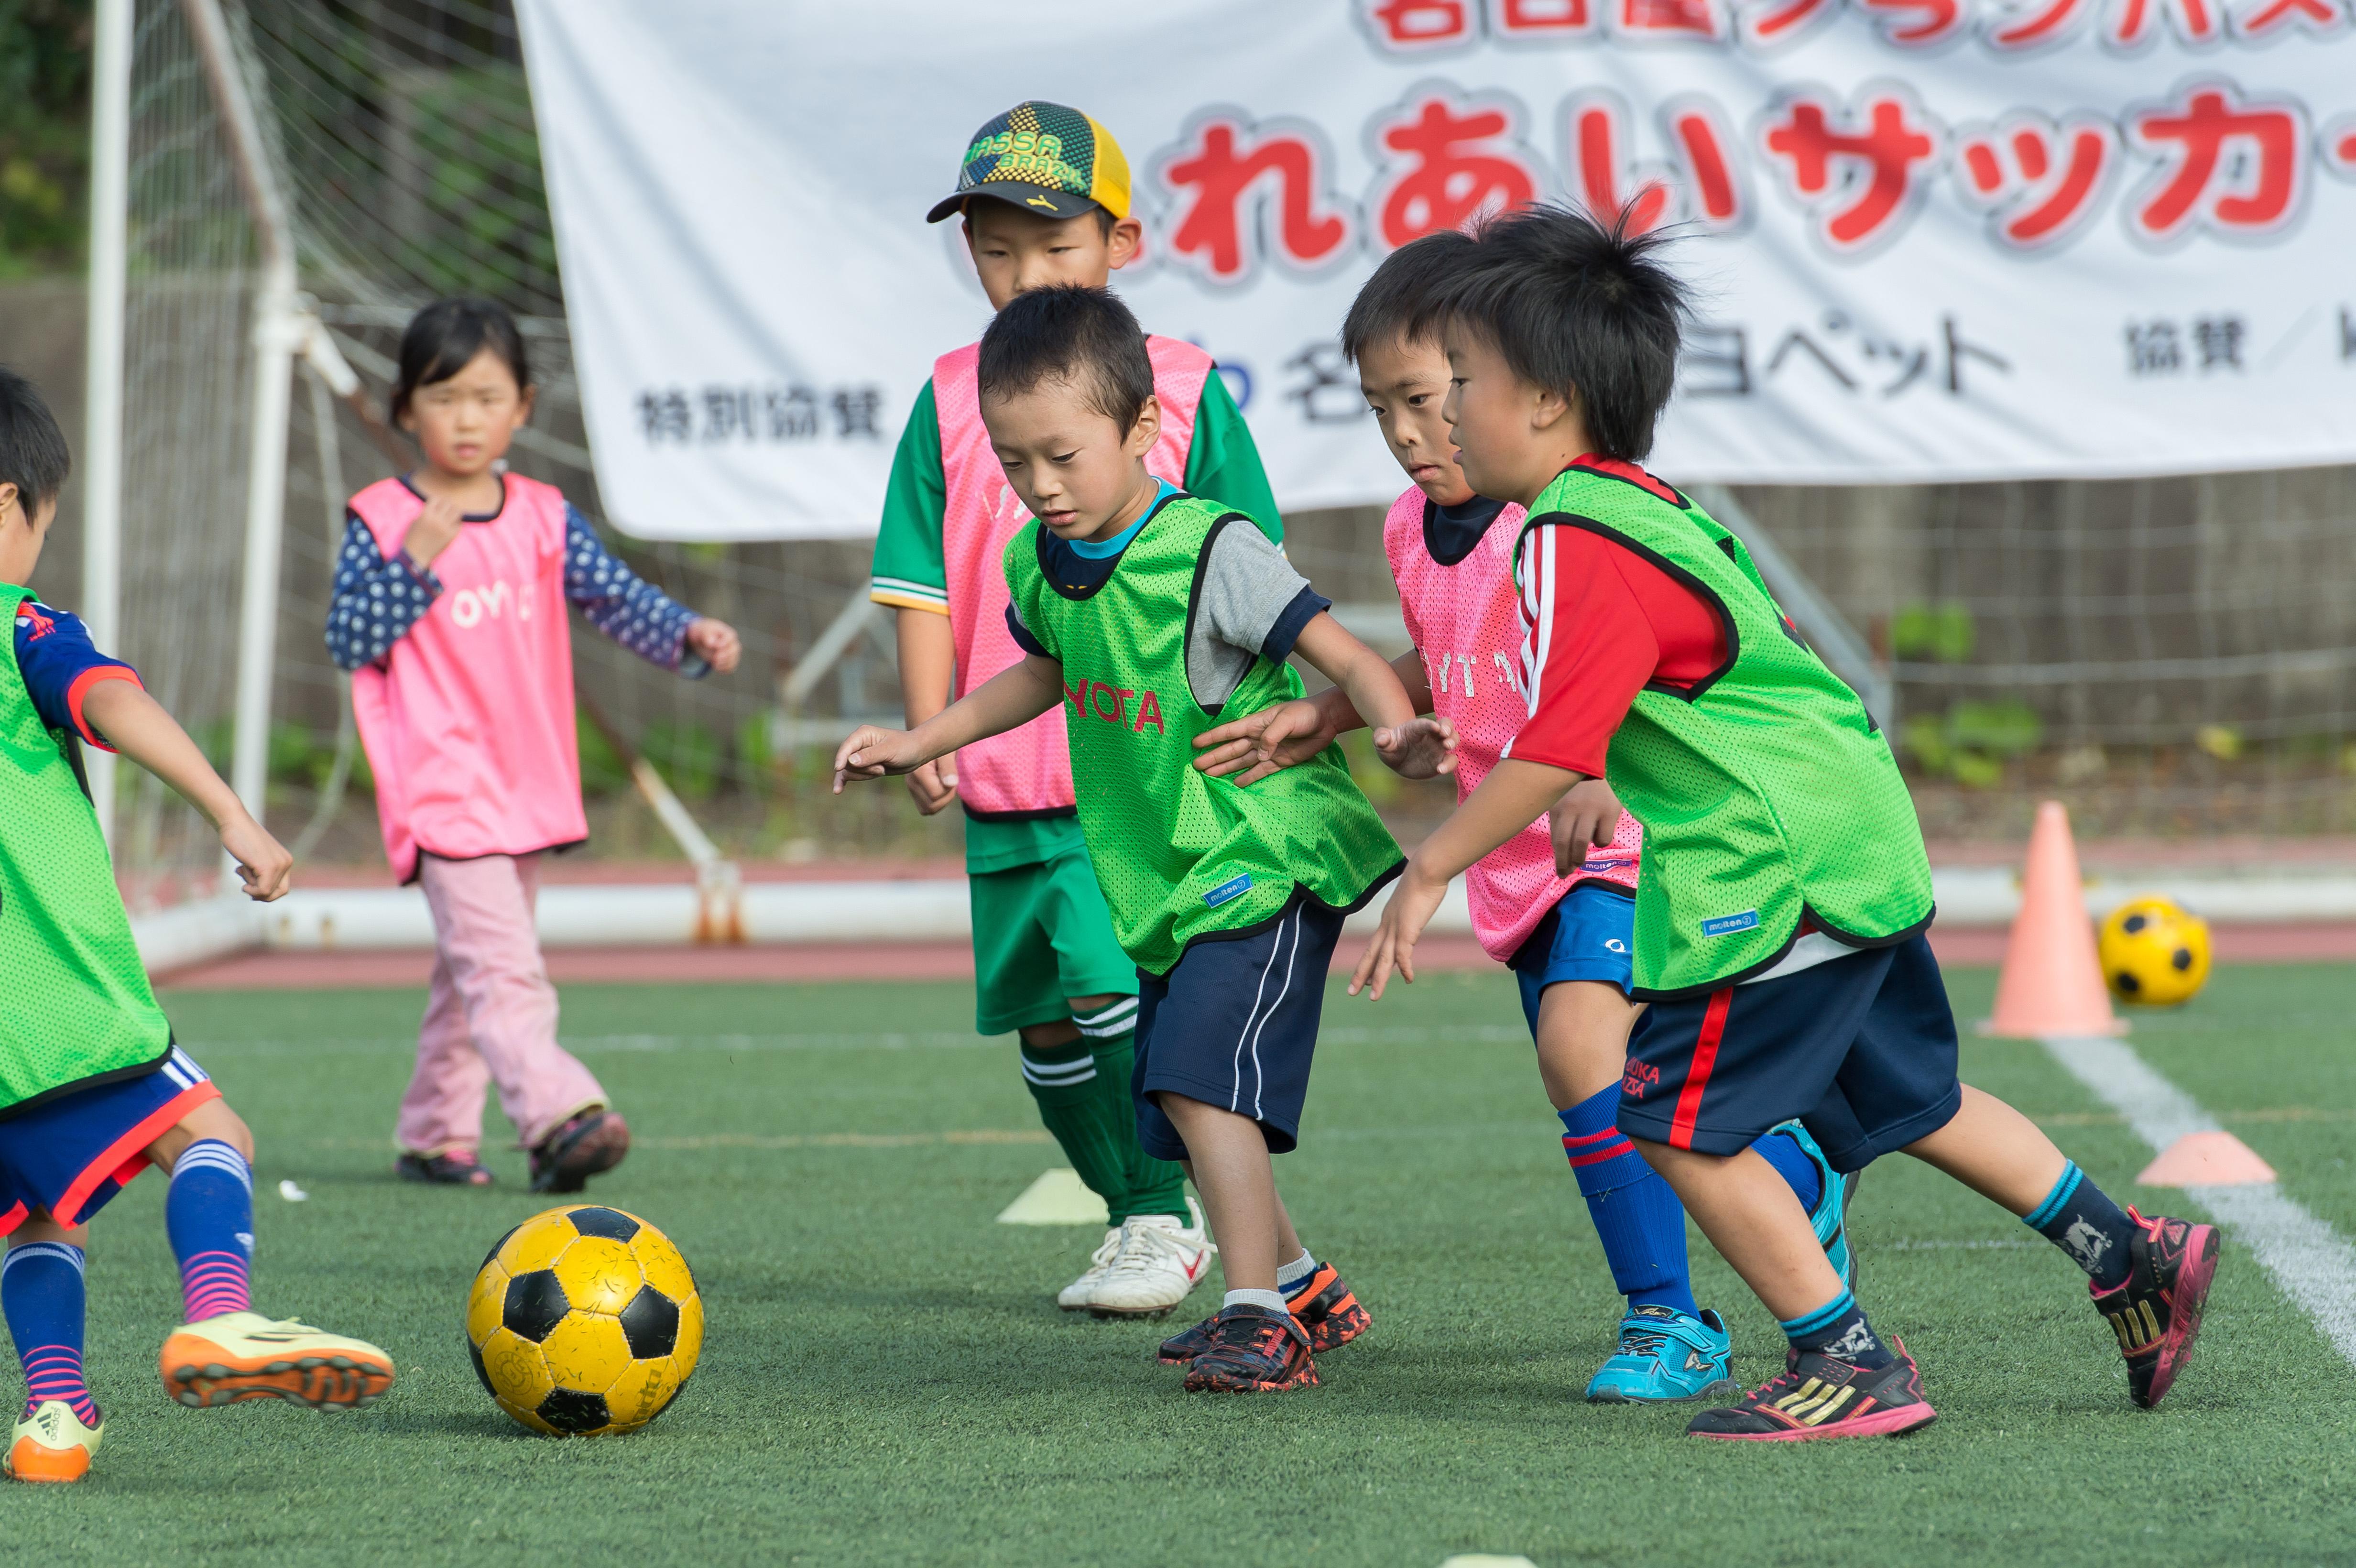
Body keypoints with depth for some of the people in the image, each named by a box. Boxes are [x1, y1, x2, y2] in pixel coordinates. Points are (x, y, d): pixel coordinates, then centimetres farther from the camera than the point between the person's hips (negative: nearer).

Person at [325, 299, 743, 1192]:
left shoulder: (544, 519, 9)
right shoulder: (380, 522, -4)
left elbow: (616, 597, 4)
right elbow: (347, 640, -9)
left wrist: (688, 635, -14)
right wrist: (413, 565, -21)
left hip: (528, 782, 6)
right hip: (441, 782, -6)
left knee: (473, 969, 14)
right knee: (500, 964, -18)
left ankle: (436, 1133, 23)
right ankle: (557, 1114, -31)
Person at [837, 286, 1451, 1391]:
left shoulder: (1212, 551, -17)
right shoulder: (1039, 563, 5)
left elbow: (1343, 654, -18)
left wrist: (1394, 731, -38)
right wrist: (917, 742, 27)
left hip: (1265, 858, -8)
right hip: (1163, 882, 8)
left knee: (1199, 1071, -22)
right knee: (1174, 1096, 13)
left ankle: (1259, 1322, -21)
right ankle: (1294, 1279, 33)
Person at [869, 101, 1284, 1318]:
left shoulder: (1180, 389, 1)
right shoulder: (952, 401, 6)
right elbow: (926, 587, 7)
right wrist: (930, 736, -3)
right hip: (1006, 775, 4)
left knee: (1115, 983, -18)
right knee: (1043, 1020, 9)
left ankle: (1163, 1220, -5)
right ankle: (1130, 1218, 25)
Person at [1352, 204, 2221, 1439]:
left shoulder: (1574, 552, -16)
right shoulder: (1646, 511, 15)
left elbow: (1554, 749, -23)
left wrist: (1430, 871, -15)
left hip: (1774, 870, -10)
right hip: (1858, 849, 10)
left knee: (1681, 1125, -4)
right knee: (1909, 1100, 22)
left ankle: (1849, 1366, -2)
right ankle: (2130, 1254, 26)